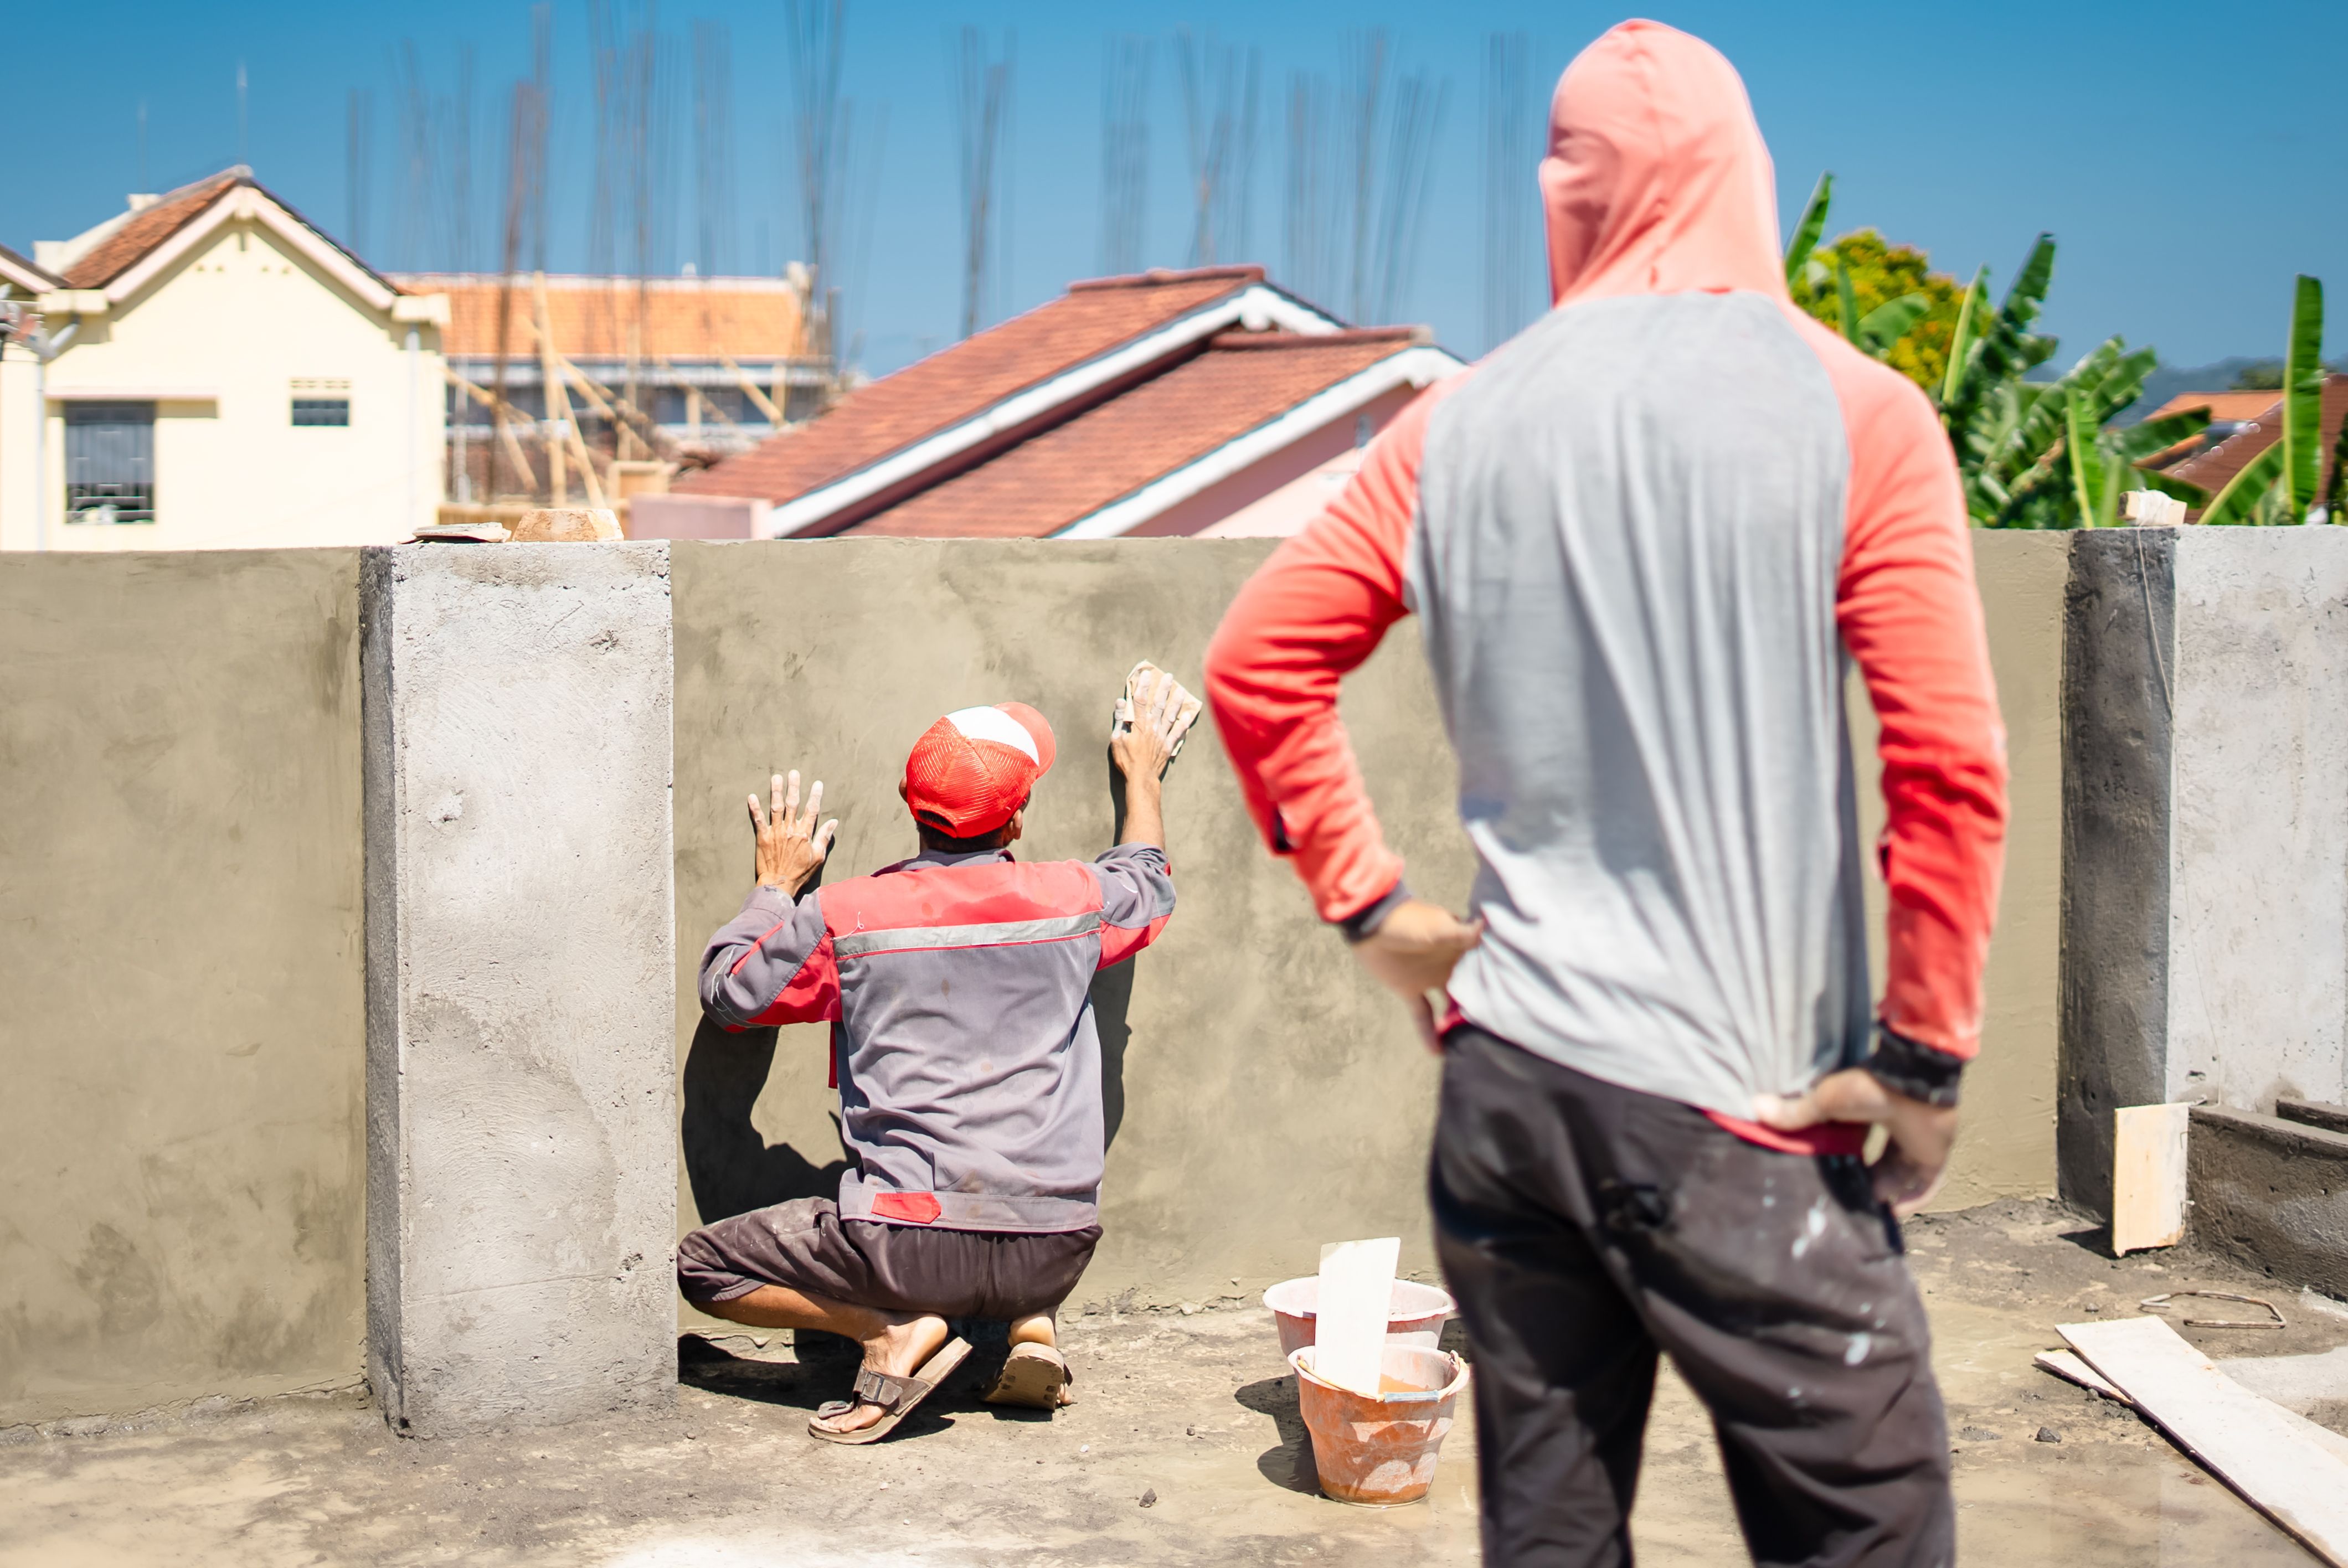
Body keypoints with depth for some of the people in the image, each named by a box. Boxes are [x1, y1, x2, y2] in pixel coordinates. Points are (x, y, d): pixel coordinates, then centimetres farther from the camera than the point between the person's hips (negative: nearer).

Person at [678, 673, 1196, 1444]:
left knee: (700, 1266, 13)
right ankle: (1031, 1326, 11)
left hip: (911, 1244, -4)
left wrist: (775, 887, 25)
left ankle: (894, 1329, -6)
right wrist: (1143, 775, 44)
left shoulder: (842, 916, -4)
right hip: (1053, 1251, 4)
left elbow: (726, 991, 10)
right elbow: (1150, 885, 27)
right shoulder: (1071, 898, 3)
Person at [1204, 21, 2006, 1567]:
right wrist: (1926, 1058, -3)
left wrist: (1372, 903, 12)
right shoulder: (1850, 411, -6)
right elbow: (1955, 767, -11)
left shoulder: (1459, 424, 5)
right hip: (1742, 1105, -4)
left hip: (1505, 1079, 5)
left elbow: (1254, 668, 8)